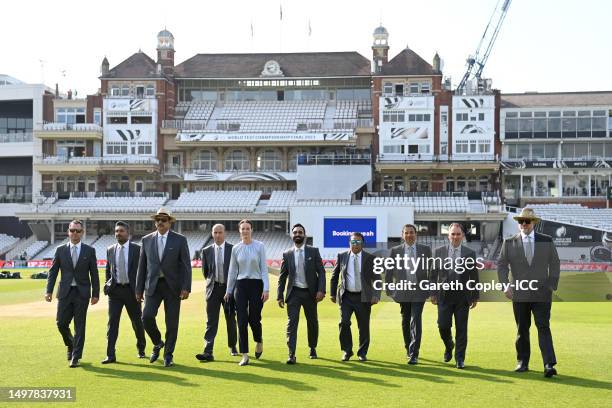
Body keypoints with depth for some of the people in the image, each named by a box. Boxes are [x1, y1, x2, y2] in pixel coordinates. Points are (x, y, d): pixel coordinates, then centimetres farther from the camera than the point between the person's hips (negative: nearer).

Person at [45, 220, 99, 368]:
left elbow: (94, 274, 4)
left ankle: (76, 357, 6)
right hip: (65, 292, 1)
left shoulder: (89, 251, 3)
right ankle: (71, 346, 29)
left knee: (79, 326, -1)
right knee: (61, 323, 1)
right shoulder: (60, 250, 6)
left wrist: (95, 294, -1)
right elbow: (53, 271, 6)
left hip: (82, 293, -1)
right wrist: (49, 291, -3)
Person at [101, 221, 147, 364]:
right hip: (115, 290, 2)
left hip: (131, 290, -2)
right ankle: (110, 355, -6)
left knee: (137, 321, 10)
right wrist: (108, 285, 8)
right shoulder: (110, 250, 8)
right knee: (112, 321, -6)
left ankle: (141, 349, 31)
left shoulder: (137, 249, -3)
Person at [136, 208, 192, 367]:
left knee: (172, 322, 1)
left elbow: (186, 266, -3)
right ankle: (157, 343, 16)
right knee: (147, 317, -11)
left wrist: (186, 288, -12)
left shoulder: (180, 240, 0)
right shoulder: (147, 240, 8)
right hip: (153, 285, 2)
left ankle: (168, 355, 15)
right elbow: (142, 266, 10)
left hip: (172, 286, -2)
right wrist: (139, 289, 6)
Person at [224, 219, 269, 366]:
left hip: (256, 284, -2)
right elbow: (232, 271, 13)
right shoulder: (235, 248, 7)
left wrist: (266, 289, -10)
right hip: (241, 285, 2)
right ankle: (245, 355, 1)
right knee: (242, 321, -3)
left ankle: (259, 341, 33)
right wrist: (229, 290, 14)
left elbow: (264, 268, -3)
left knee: (254, 319, 0)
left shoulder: (259, 246, -1)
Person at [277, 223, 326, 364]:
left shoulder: (313, 251, 1)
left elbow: (321, 272, -2)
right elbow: (282, 277, 7)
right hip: (294, 292, 0)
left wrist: (321, 290, -13)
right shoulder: (287, 254, 4)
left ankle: (312, 348, 33)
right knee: (291, 323, -10)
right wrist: (280, 295, 2)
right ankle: (291, 354, -12)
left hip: (310, 292, 0)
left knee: (312, 322, 12)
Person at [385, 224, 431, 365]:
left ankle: (414, 354, -10)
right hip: (403, 291, 2)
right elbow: (389, 272, 8)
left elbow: (430, 271, 7)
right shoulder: (395, 250, 4)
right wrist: (389, 290, 4)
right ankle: (409, 349, 30)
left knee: (415, 321, -10)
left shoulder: (425, 250, 3)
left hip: (419, 290, -2)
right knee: (405, 322, 12)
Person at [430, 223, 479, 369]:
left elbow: (474, 277, 5)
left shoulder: (470, 253, 3)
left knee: (461, 329, 1)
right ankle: (449, 347, 29)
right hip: (444, 295, 0)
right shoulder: (439, 251, 4)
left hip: (463, 296, 0)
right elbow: (433, 274, 6)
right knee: (443, 326, -1)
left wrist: (475, 297, 3)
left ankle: (460, 359, 11)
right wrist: (433, 293, 0)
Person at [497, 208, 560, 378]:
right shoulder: (509, 242, 5)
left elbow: (555, 264, 10)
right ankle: (522, 362, 18)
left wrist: (552, 286, 2)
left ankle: (549, 365, -12)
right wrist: (505, 286, -5)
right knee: (522, 330, 8)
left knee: (543, 327, -9)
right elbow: (501, 265, 6)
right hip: (520, 294, 1)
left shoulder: (547, 241, 6)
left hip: (542, 294, -1)